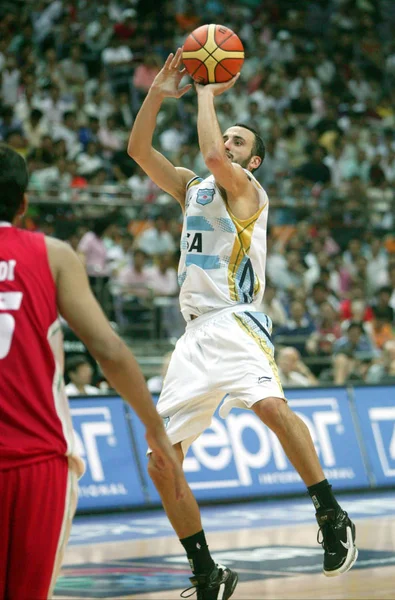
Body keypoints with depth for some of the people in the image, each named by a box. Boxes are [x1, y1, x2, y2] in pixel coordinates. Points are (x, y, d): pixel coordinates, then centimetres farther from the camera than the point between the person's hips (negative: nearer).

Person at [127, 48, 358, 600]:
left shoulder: (247, 190, -2)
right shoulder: (191, 187, 20)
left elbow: (212, 155, -22)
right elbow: (138, 150, 12)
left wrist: (206, 93, -8)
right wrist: (158, 94, 1)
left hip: (235, 324, -7)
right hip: (195, 334, 8)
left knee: (270, 404, -38)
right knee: (162, 463, 1)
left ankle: (333, 517, -27)